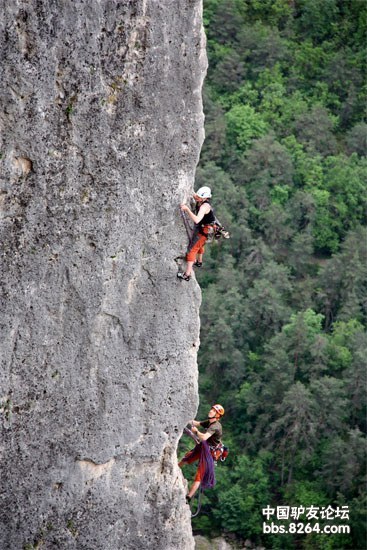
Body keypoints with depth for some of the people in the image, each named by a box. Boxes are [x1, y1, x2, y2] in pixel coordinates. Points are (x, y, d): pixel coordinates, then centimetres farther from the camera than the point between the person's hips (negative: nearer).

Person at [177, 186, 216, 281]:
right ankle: (199, 261, 62)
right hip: (201, 228, 10)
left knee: (192, 249, -12)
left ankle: (187, 274, -17)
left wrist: (187, 209, -46)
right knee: (199, 245, 34)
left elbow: (196, 220, -45)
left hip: (203, 231, -10)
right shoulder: (201, 201, -5)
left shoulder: (204, 206, -32)